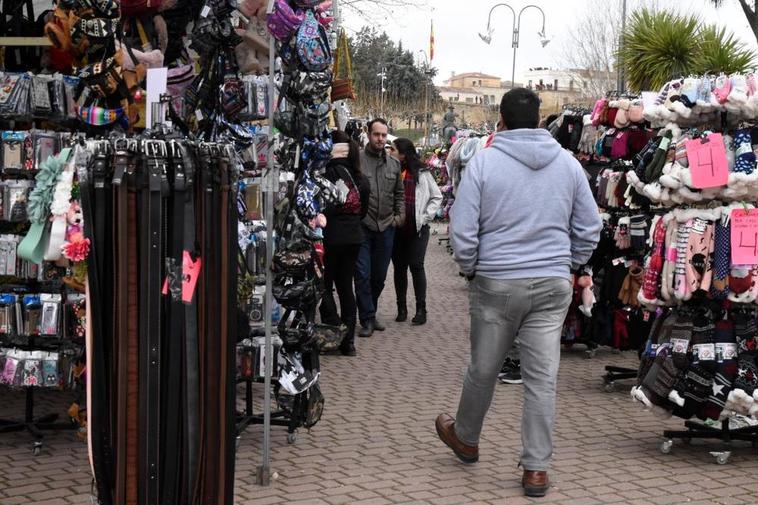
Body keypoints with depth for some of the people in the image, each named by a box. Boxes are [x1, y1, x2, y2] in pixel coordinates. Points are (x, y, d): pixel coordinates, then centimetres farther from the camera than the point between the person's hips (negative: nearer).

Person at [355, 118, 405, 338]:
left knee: (380, 275, 12)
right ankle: (367, 320, 2)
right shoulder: (356, 159, -7)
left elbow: (399, 193, 22)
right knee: (363, 275, -5)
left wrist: (400, 215, 9)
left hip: (386, 228, 5)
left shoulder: (393, 164, 11)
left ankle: (370, 313, 27)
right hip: (362, 227, -5)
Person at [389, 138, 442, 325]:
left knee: (416, 266, -4)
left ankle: (421, 309, 4)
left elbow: (437, 197, 6)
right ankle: (401, 308, 18)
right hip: (396, 228, 2)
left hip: (417, 228, -2)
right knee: (399, 267, 8)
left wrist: (426, 217, -2)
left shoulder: (421, 173, 0)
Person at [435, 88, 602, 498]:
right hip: (553, 284, 2)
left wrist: (470, 269, 8)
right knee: (543, 378, 4)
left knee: (483, 369, 15)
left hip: (496, 282, -2)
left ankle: (465, 439, 37)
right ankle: (536, 469, 8)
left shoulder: (483, 162, -6)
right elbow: (589, 227, 8)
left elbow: (462, 229, -8)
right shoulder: (568, 163, 3)